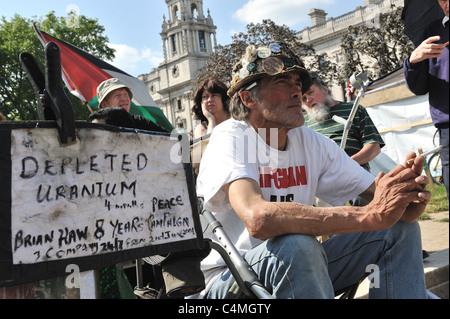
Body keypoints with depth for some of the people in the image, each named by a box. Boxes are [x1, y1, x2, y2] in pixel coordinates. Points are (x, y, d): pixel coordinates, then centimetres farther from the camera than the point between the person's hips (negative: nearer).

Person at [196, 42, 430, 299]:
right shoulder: (231, 138, -18)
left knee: (401, 228, -5)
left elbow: (378, 192, -2)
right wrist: (371, 216, -38)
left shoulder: (311, 142, 2)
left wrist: (405, 199, -28)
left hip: (299, 268, 6)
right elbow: (258, 218, -37)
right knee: (297, 245, -37)